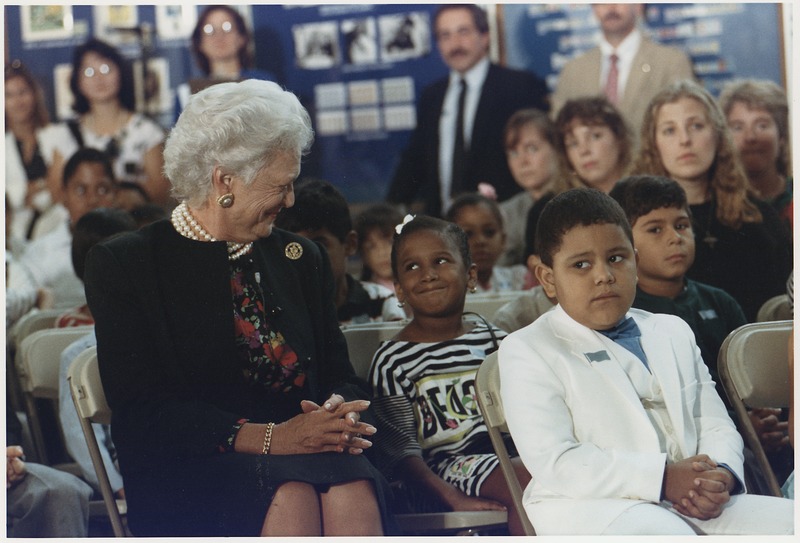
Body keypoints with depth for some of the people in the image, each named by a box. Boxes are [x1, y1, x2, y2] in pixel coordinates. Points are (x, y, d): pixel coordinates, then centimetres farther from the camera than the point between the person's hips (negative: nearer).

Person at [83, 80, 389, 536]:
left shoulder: (302, 258, 20)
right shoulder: (124, 264, 3)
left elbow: (341, 377, 19)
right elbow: (140, 412, -7)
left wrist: (338, 416, -8)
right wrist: (267, 437, -18)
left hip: (308, 454, 4)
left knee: (352, 486, -34)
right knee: (289, 492, -38)